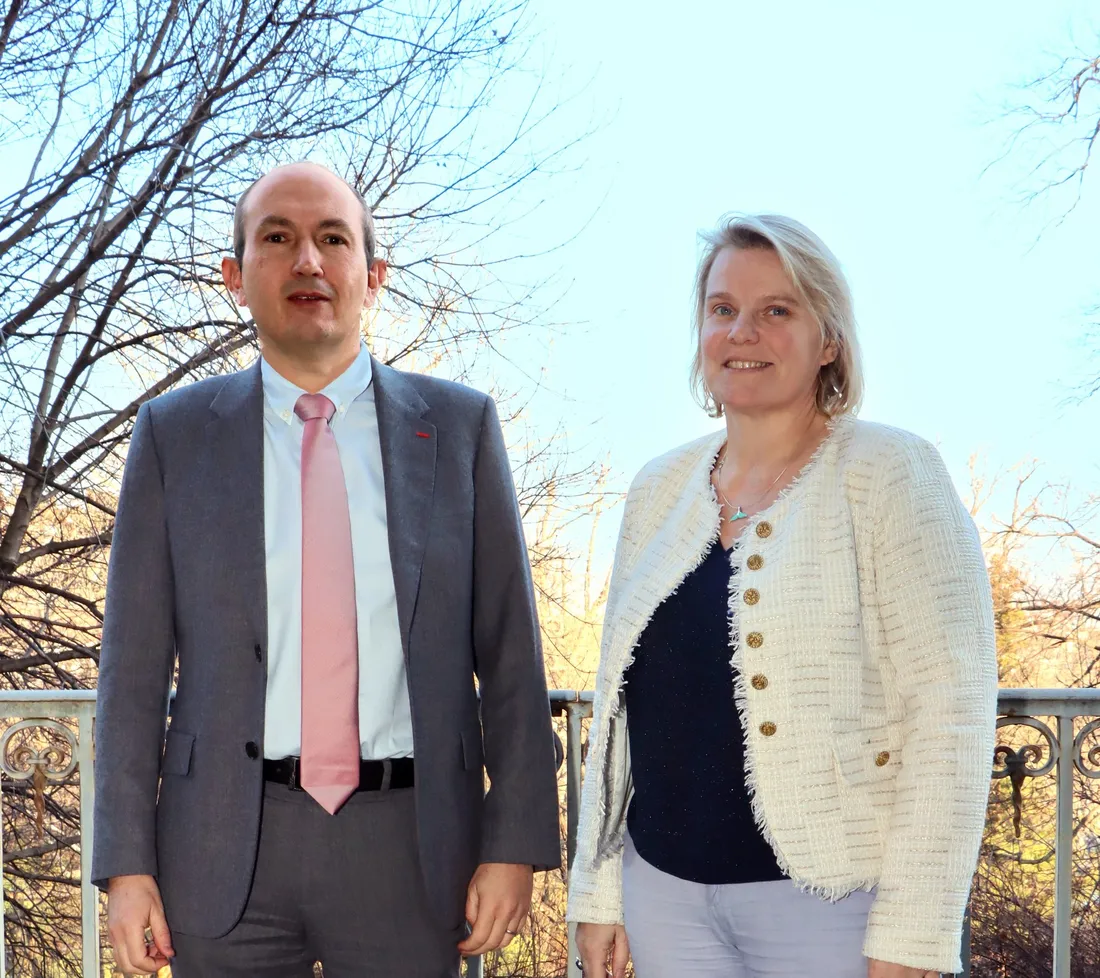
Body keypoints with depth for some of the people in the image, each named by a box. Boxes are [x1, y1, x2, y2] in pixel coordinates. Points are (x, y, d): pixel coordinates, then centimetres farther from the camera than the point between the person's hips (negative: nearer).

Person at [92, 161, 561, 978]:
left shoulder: (460, 425, 3)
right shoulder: (174, 434, 4)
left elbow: (509, 650, 2)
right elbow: (135, 663, 3)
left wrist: (515, 844, -3)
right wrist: (127, 864, -2)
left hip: (410, 847, 0)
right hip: (227, 848, 0)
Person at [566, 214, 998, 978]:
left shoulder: (889, 476, -7)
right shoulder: (661, 490, 7)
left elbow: (950, 709, -13)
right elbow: (621, 699, 12)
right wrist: (599, 888, 9)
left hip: (829, 899, -4)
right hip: (666, 889, 5)